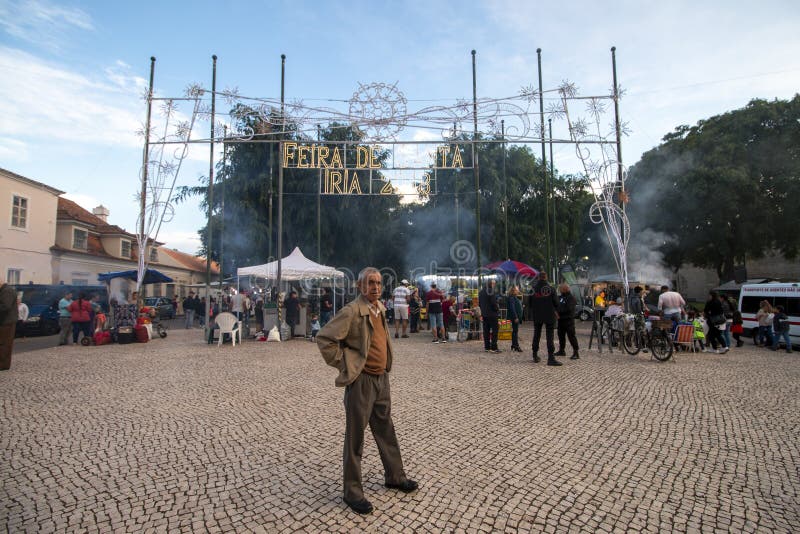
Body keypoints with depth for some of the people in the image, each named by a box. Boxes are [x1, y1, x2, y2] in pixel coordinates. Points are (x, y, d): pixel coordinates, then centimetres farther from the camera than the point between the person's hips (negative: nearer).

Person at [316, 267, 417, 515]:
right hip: (361, 380, -8)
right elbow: (324, 338, -20)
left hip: (381, 378, 8)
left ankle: (394, 476, 38)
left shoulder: (380, 309, 7)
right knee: (355, 438, 6)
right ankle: (352, 492, 21)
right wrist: (343, 364, -14)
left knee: (386, 430, 20)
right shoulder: (352, 312, -18)